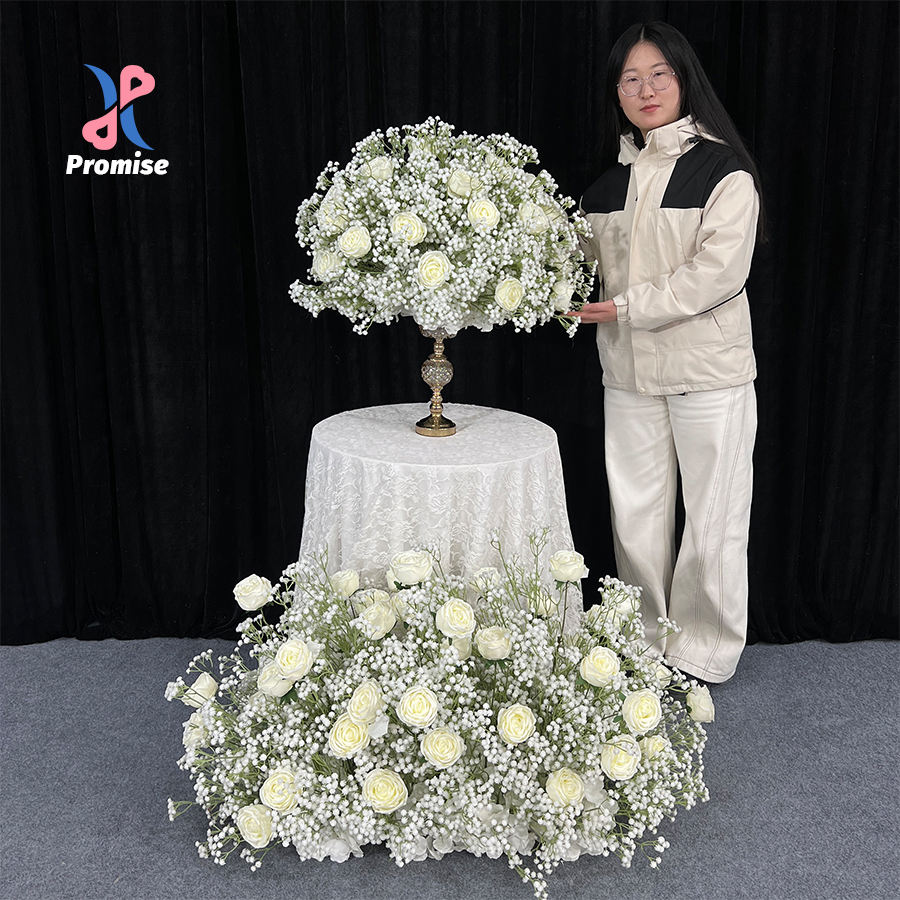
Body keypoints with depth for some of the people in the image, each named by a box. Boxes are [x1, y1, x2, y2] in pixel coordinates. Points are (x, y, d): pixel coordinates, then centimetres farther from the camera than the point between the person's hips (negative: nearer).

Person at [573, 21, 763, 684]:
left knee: (711, 517, 4)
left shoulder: (723, 170, -5)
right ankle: (647, 644, 28)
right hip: (628, 372, 5)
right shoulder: (610, 180, 11)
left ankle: (706, 654, 21)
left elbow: (718, 271, -16)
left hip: (708, 368, -5)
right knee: (636, 513, 12)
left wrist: (628, 307, -17)